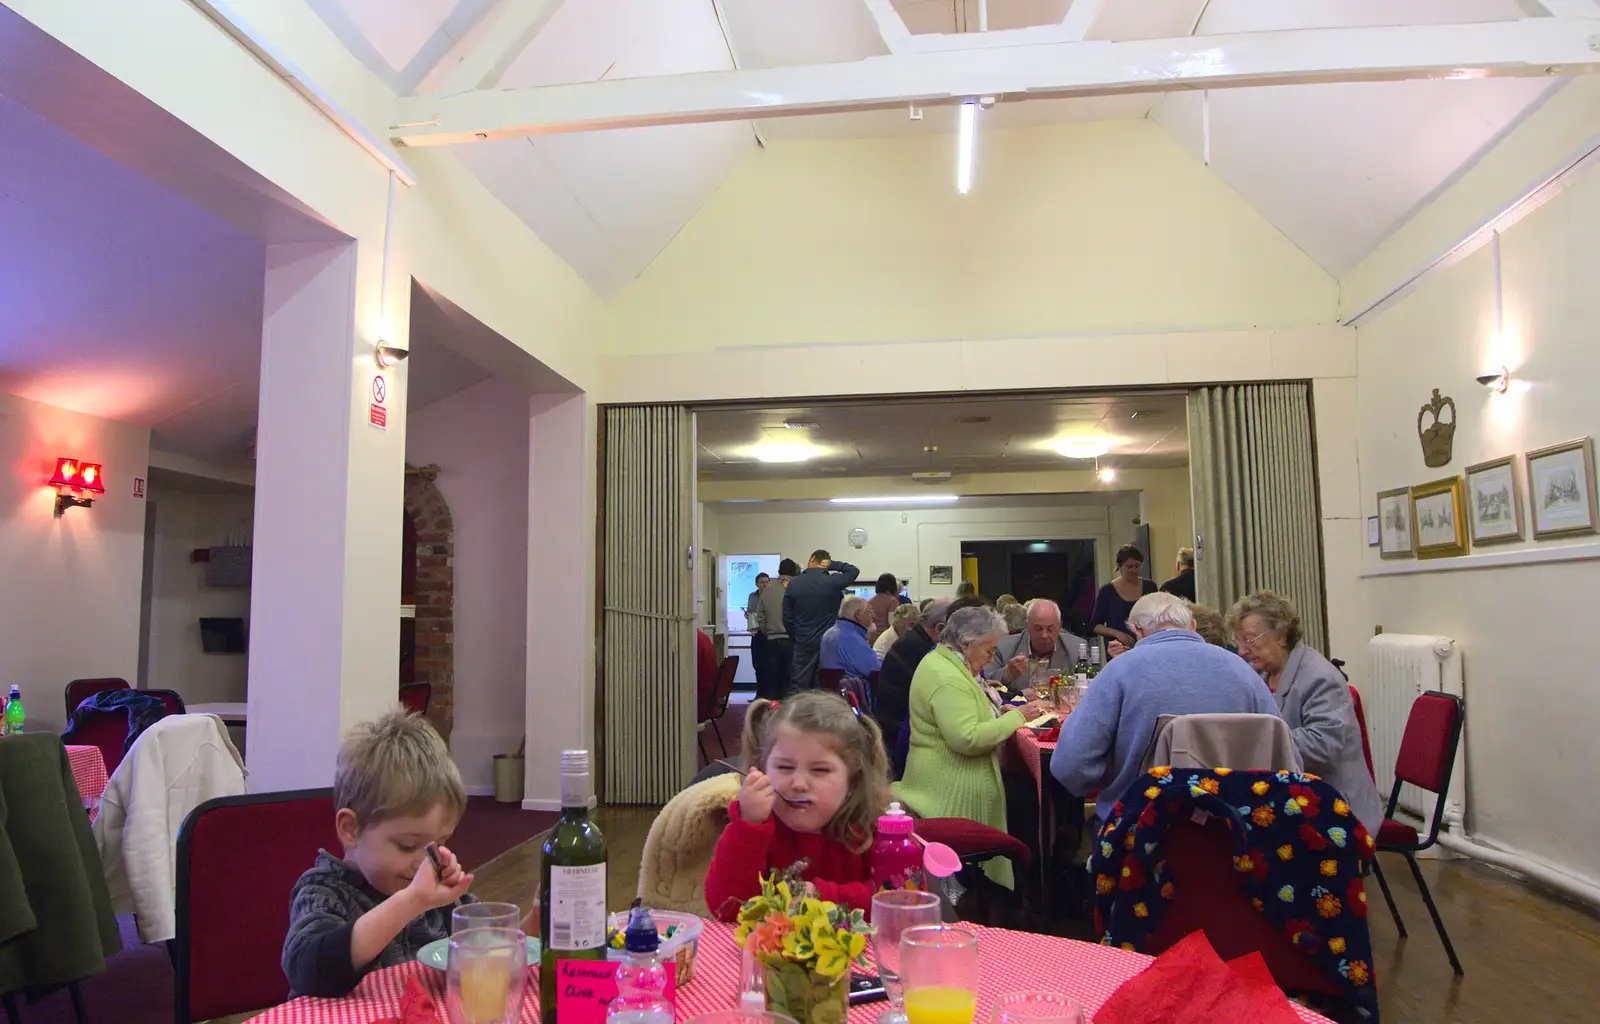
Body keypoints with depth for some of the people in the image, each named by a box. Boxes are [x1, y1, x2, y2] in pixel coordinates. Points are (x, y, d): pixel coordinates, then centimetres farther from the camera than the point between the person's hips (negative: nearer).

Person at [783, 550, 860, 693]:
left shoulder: (793, 583, -3)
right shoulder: (833, 582, -7)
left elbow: (787, 617, 0)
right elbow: (854, 570, 10)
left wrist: (795, 638, 11)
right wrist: (831, 565, 3)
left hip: (803, 643, 0)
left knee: (798, 686, 5)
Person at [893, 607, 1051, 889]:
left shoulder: (942, 662, 13)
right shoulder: (947, 678, -23)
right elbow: (968, 738, -30)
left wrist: (1000, 713, 9)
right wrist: (1016, 717, -19)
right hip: (953, 792, -11)